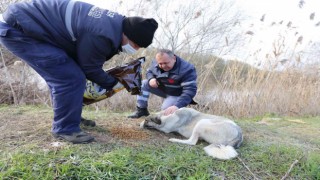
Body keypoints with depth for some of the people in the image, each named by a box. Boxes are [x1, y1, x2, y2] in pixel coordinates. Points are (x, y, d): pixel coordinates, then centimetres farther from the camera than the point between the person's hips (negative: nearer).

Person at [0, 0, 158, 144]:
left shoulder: (117, 23, 2)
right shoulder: (101, 35, -30)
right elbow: (90, 68, -12)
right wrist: (112, 84, 4)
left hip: (33, 24, 10)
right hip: (18, 30, -10)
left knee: (61, 76, 16)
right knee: (71, 78, -16)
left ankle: (67, 119, 30)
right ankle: (65, 128, -1)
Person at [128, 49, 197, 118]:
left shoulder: (187, 69, -32)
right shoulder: (155, 63, -14)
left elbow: (190, 90, -39)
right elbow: (149, 71, 8)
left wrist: (177, 106, -54)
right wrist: (151, 79, -21)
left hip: (176, 94, -5)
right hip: (161, 88, 6)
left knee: (166, 109, -30)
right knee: (143, 83, -11)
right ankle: (142, 110, -2)